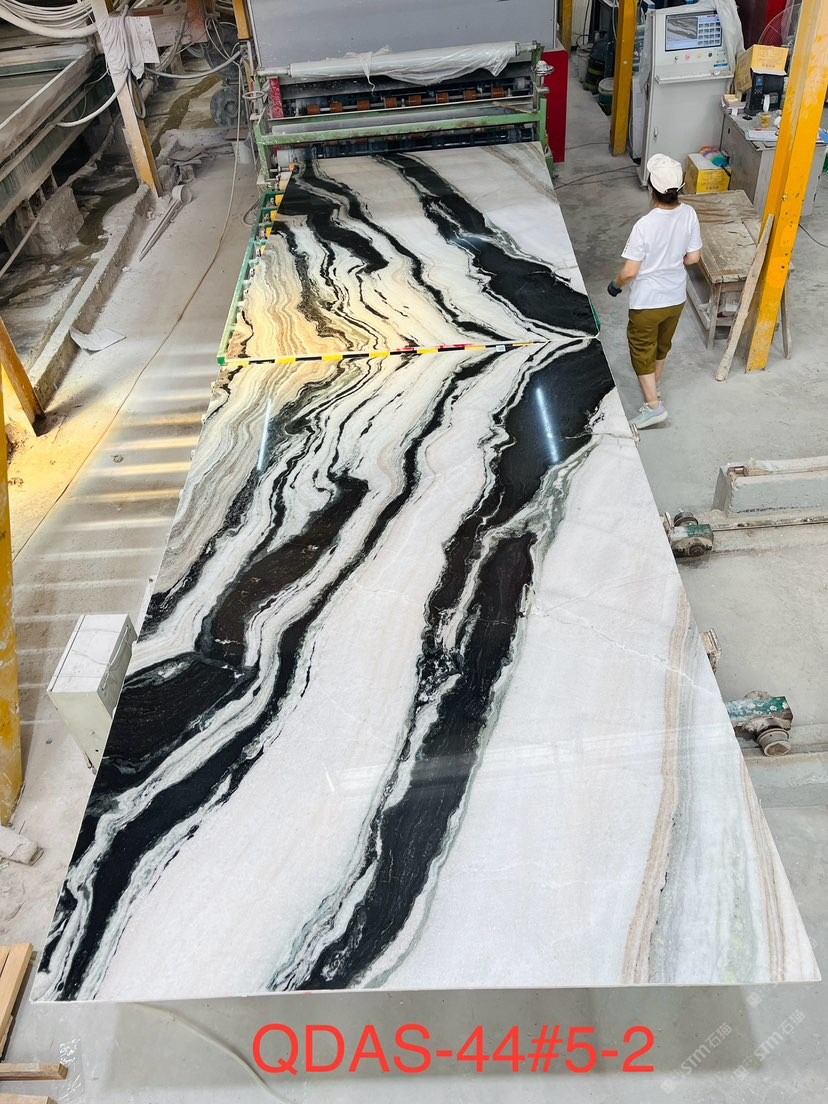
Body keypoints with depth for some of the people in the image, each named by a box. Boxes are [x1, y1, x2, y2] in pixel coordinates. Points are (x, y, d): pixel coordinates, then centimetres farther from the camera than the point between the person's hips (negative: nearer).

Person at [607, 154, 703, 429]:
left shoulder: (645, 225, -28)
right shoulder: (689, 214, -11)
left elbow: (630, 272, -23)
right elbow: (693, 257, -1)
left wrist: (615, 285, -2)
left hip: (647, 302, -6)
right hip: (676, 298, 6)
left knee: (642, 350, 11)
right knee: (662, 344, 27)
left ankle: (653, 405, 10)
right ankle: (654, 384, 48)